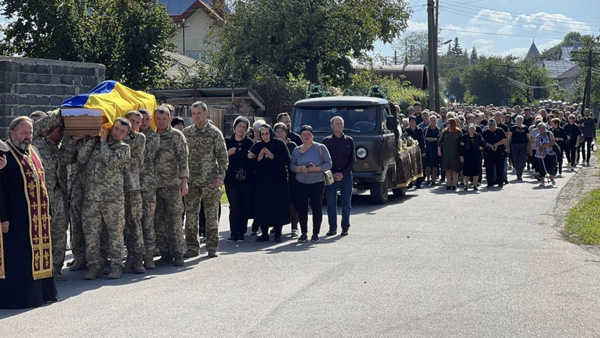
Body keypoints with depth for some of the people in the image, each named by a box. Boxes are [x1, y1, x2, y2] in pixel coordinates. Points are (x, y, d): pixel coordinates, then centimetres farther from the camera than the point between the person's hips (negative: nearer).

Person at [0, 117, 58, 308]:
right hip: (16, 217, -8)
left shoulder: (33, 152, 14)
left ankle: (41, 292, 22)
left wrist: (46, 212, 17)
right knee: (16, 257, -2)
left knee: (37, 253, 13)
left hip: (38, 216, 8)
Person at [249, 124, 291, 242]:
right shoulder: (257, 146, 10)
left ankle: (278, 233, 8)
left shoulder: (279, 144, 1)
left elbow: (287, 160, -7)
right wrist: (258, 158, -12)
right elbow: (250, 163, 6)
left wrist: (272, 156, -15)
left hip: (278, 182, -2)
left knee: (278, 207, -2)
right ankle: (264, 233, 8)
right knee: (262, 208, -2)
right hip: (262, 182, 2)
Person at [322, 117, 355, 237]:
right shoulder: (327, 141, 6)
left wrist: (344, 174, -7)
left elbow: (352, 159, 5)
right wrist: (332, 174, -8)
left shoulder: (349, 140, 8)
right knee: (331, 203, 0)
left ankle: (345, 228, 7)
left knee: (346, 203, 1)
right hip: (331, 175, 0)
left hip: (346, 175, 0)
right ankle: (332, 228, 7)